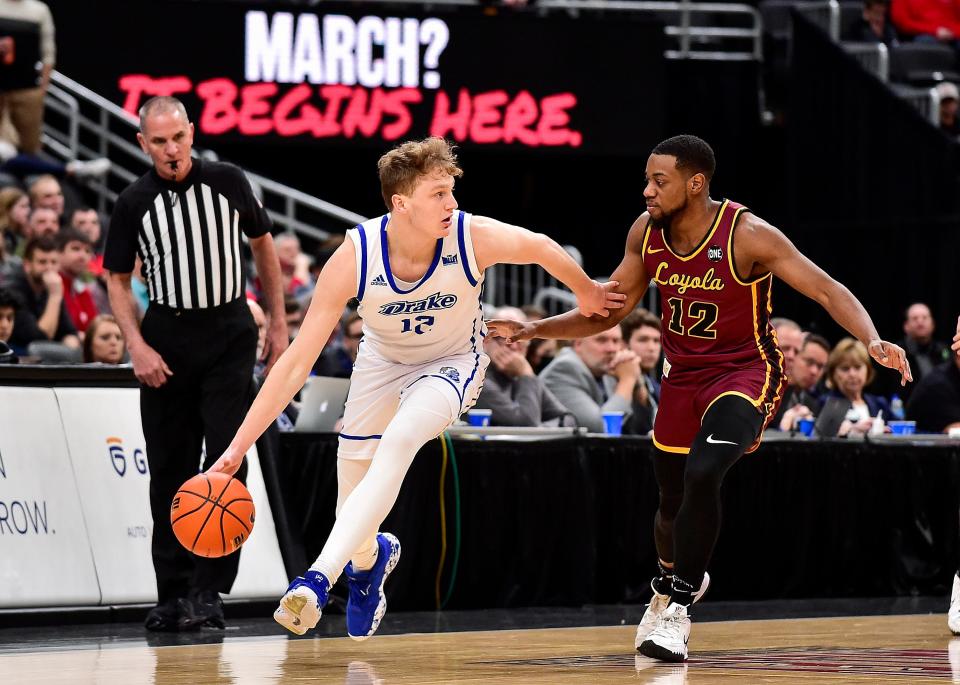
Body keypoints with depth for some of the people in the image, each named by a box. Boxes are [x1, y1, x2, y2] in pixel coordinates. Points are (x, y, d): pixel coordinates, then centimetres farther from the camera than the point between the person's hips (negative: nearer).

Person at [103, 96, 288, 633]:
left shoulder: (227, 182, -2)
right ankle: (172, 593, 11)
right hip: (168, 337, 1)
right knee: (170, 468, 4)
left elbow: (263, 244, 11)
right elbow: (118, 280, 7)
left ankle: (208, 589, -10)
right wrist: (138, 346, -6)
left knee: (226, 457, -11)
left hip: (228, 333, -1)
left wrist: (278, 324, 8)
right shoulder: (135, 203, -1)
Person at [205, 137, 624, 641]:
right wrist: (238, 448, -31)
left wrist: (587, 293, 12)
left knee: (399, 439, -33)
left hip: (453, 362, -2)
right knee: (352, 504, 7)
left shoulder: (474, 238, -31)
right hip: (382, 359, 2)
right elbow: (297, 363, -28)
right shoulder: (355, 258, -31)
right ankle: (369, 559, 47)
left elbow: (542, 248, -7)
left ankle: (318, 579, -34)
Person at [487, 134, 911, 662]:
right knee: (672, 500, 16)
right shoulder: (646, 233, -8)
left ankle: (677, 609, -17)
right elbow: (607, 312, 4)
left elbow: (828, 291, -24)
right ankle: (672, 581, 49)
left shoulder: (747, 236, -23)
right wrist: (532, 330, -6)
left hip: (745, 371, -5)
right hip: (683, 375, 6)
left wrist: (873, 340, -41)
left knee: (701, 475, -28)